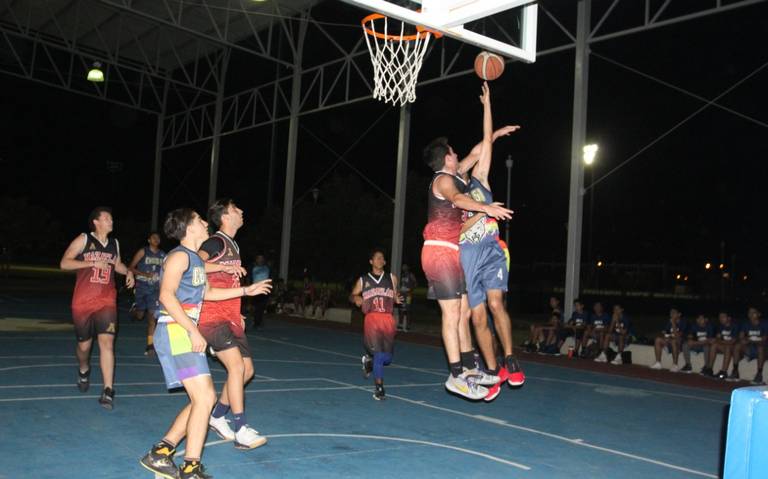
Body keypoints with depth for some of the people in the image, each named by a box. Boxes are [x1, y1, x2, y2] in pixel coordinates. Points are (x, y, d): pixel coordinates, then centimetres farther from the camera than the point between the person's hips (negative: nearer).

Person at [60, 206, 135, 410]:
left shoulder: (114, 244, 11)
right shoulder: (83, 240, -3)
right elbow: (64, 263, -10)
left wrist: (128, 271, 7)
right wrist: (93, 263, -18)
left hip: (107, 302, 2)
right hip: (83, 302, -2)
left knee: (106, 342, -14)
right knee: (84, 345, 11)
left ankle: (108, 391, -16)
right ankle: (84, 370, 46)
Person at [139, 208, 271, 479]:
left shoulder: (196, 259, 21)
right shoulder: (180, 256, -8)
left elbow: (207, 292, 33)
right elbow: (166, 296, -20)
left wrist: (245, 290, 34)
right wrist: (193, 331, -23)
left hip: (186, 334, 10)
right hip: (174, 332, -10)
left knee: (205, 399, 11)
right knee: (204, 398, -14)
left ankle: (160, 453, 15)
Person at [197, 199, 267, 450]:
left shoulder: (233, 245, 19)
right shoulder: (216, 242, -9)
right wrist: (224, 267, -27)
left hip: (230, 318, 9)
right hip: (212, 317, -9)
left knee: (247, 370, 9)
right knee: (237, 365, -19)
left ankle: (217, 416, 25)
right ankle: (241, 430, -15)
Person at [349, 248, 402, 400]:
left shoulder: (392, 278, 15)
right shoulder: (363, 280, 13)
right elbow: (352, 295, 19)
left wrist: (397, 299, -1)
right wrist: (356, 298, -4)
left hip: (388, 319, 2)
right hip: (371, 319, -2)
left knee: (387, 358, 1)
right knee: (379, 353, -16)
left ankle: (369, 360, 34)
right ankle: (379, 387, -6)